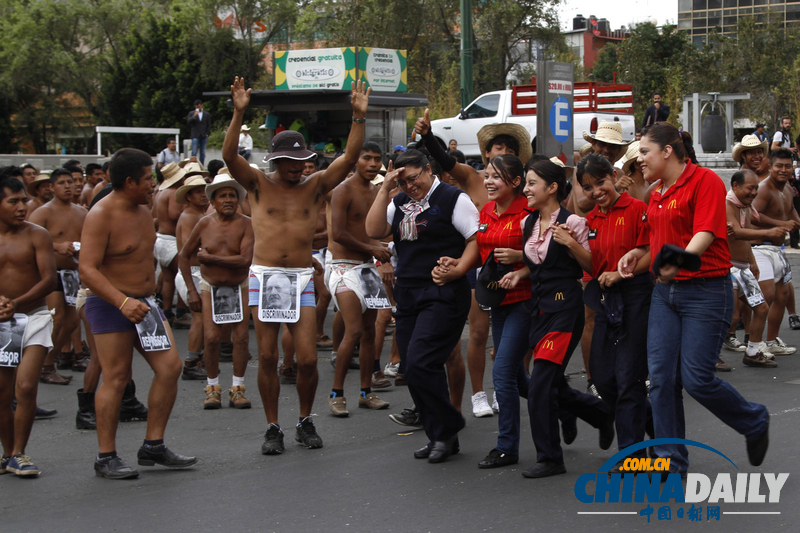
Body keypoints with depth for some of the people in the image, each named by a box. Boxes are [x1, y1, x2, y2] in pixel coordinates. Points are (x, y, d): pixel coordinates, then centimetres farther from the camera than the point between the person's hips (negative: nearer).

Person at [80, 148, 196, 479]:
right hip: (110, 305, -8)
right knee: (116, 379, -6)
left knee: (170, 367, 0)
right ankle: (106, 458, 3)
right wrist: (122, 302, -35)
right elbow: (88, 269, -24)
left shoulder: (143, 211, 11)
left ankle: (153, 446, 9)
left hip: (145, 303, 8)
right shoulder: (101, 215, -16)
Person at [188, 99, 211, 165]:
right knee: (194, 153, -9)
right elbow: (188, 122, -4)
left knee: (202, 153, 2)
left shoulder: (206, 114, 10)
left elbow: (208, 125, 12)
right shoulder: (192, 113, 8)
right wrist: (194, 116, -18)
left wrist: (207, 134, 2)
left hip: (204, 136, 2)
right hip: (195, 136, -2)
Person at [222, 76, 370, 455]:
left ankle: (305, 422, 17)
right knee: (267, 358, 1)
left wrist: (359, 118, -12)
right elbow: (229, 155, -11)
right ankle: (273, 428, 13)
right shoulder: (259, 185, 3)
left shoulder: (315, 186, 8)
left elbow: (350, 157, -1)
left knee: (308, 359, -4)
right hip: (264, 276, -1)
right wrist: (238, 113, -23)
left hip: (302, 278, 1)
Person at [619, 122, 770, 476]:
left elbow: (705, 232, -22)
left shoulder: (705, 181, -10)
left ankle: (755, 422, 21)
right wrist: (638, 254, 5)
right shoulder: (657, 194, 14)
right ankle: (670, 462, 10)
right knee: (661, 377, 1)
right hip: (665, 291, 8)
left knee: (696, 379, -7)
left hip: (706, 290, -8)